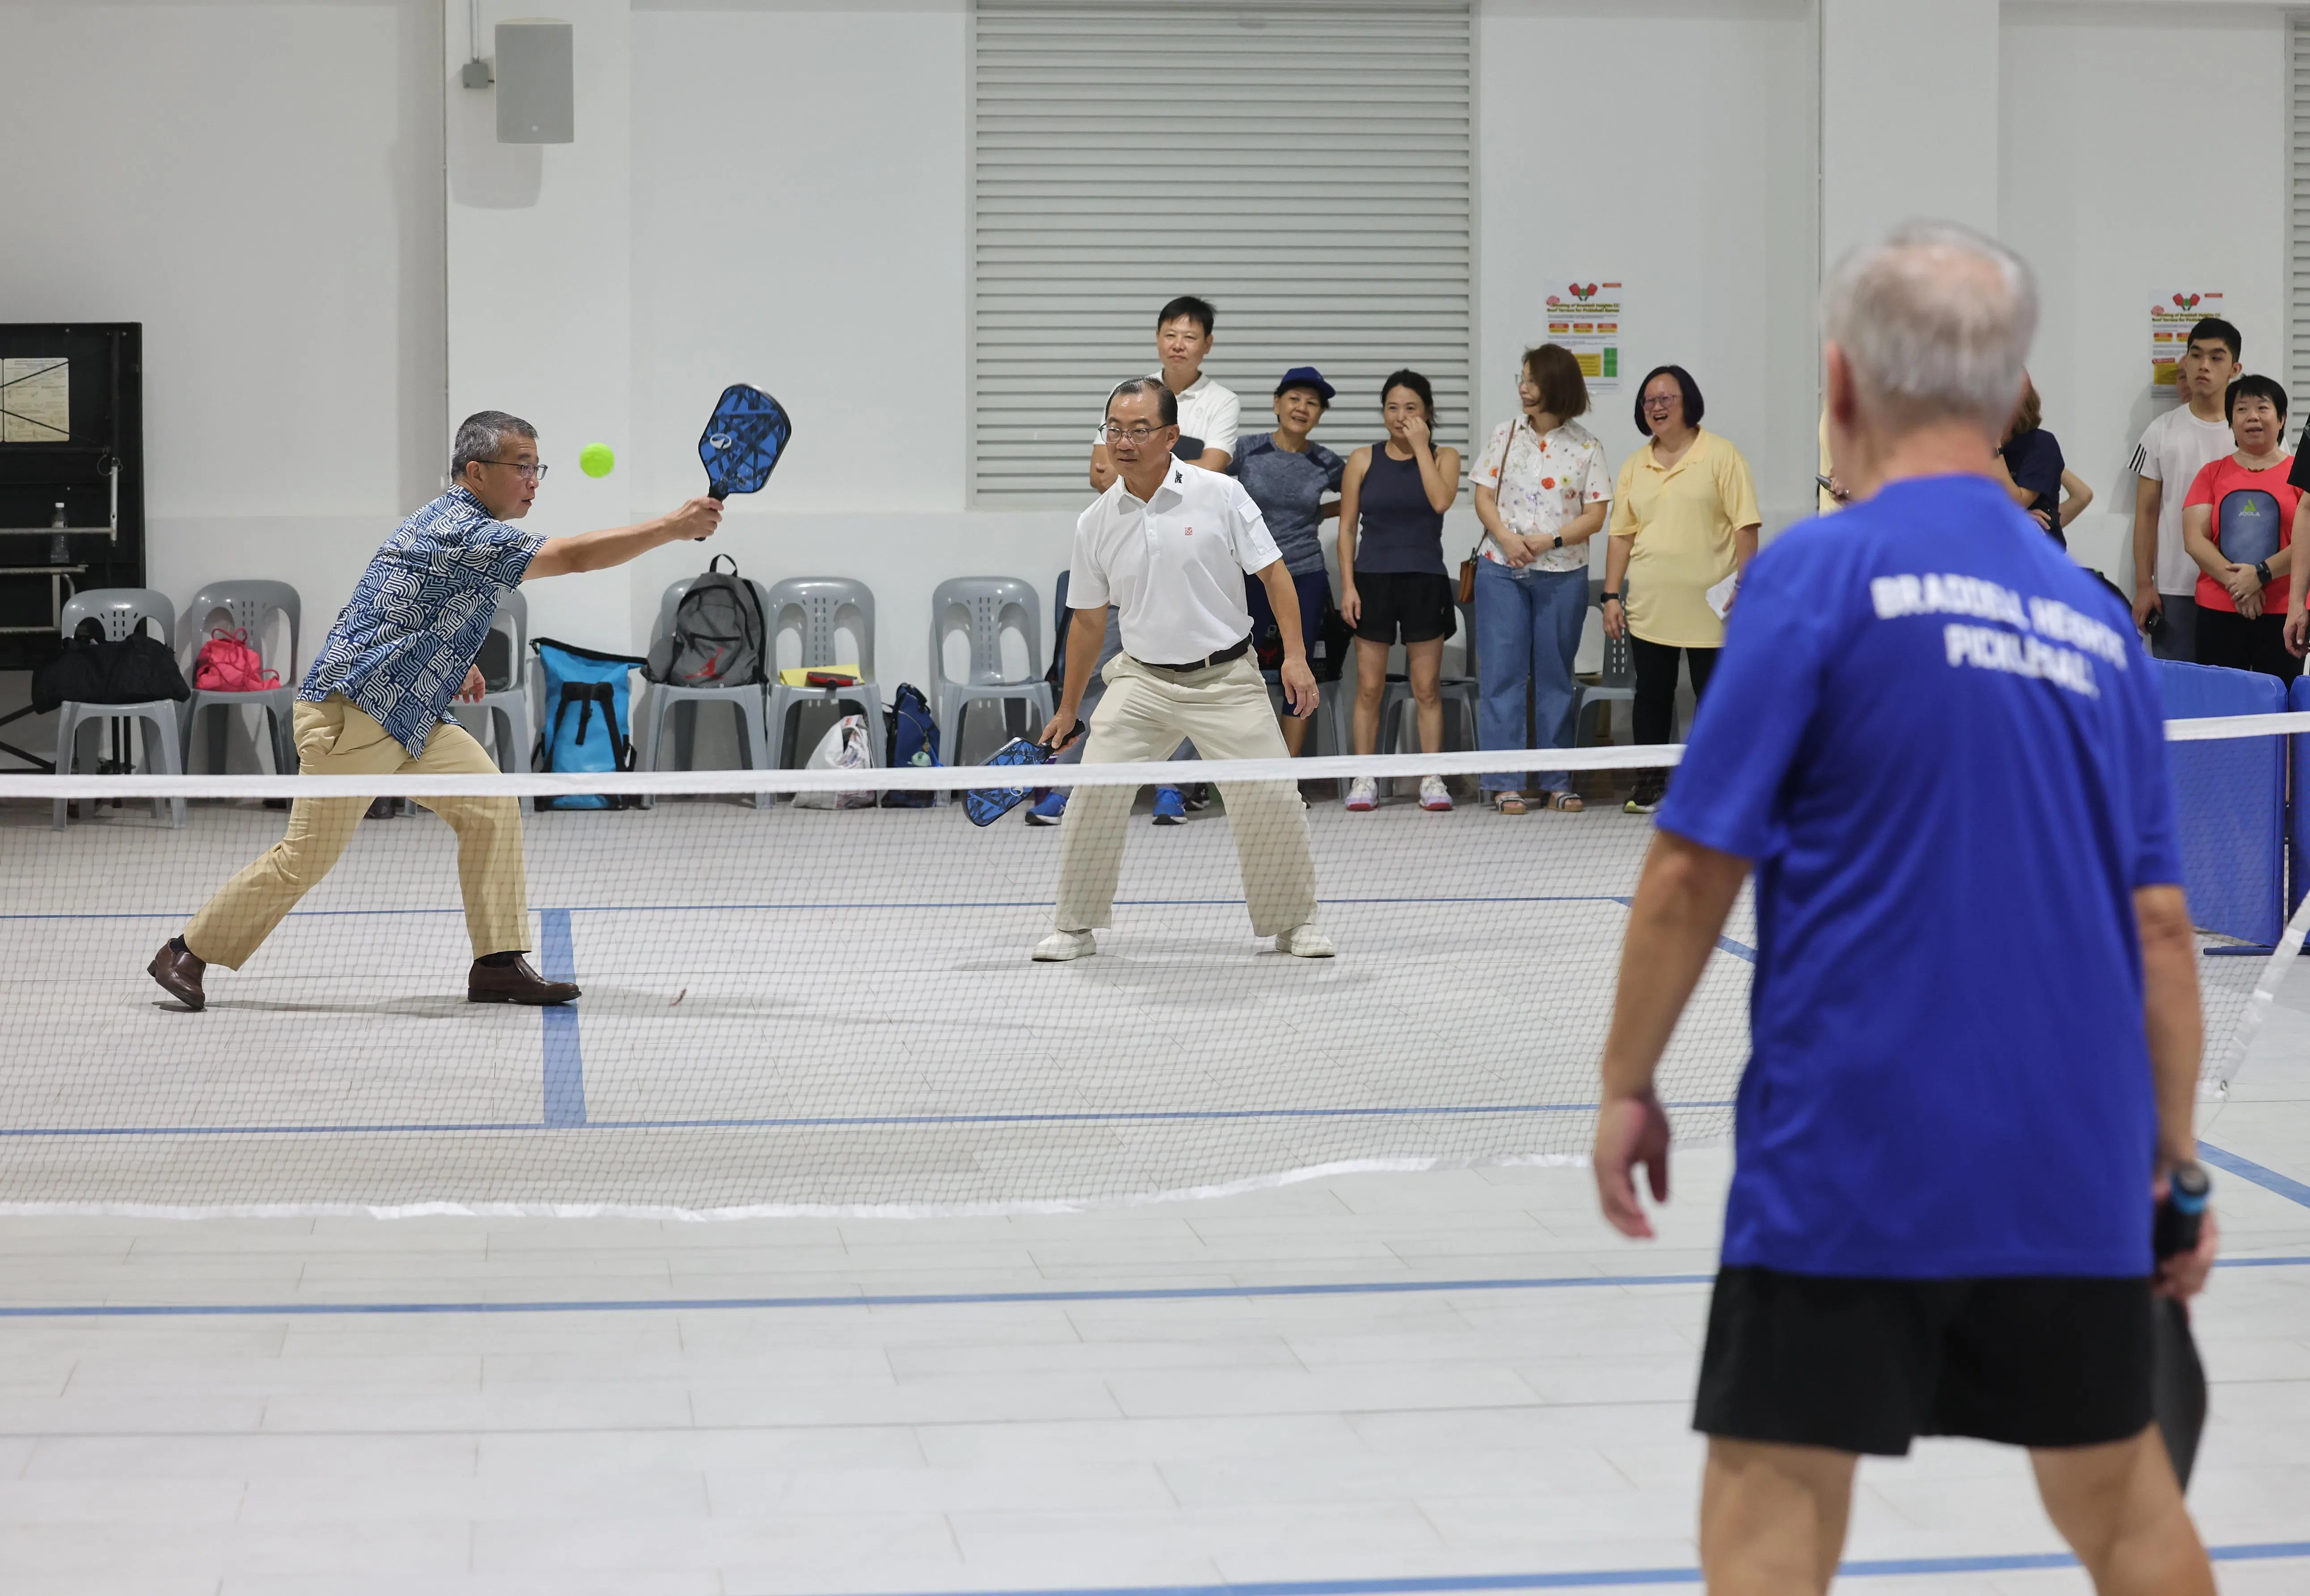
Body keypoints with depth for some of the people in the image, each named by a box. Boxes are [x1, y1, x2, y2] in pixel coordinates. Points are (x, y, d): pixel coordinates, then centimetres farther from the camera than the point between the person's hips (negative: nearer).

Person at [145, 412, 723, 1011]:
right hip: (349, 715, -10)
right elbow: (573, 555, -29)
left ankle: (498, 965, -3)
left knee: (491, 806, -2)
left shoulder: (451, 523, 13)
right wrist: (671, 528, -30)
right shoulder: (464, 534, -19)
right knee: (306, 859, -3)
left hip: (408, 720, 10)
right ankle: (187, 954, 12)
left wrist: (451, 667, 16)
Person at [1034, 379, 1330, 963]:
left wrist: (1295, 657, -13)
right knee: (1094, 790, -12)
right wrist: (1068, 708, 16)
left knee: (1272, 800, -6)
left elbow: (1273, 572, -3)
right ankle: (1077, 927, 4)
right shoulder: (1096, 523, 2)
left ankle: (1294, 923, 15)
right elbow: (1089, 620, 13)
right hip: (1142, 680, 2)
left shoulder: (1220, 494, -6)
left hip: (1226, 679, -2)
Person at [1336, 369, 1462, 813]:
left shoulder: (1444, 457, 4)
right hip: (1373, 580, 1)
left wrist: (1421, 446, -12)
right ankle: (1364, 779, 7)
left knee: (1427, 689, 2)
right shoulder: (1363, 461, 5)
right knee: (1369, 688, 2)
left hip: (1425, 581, -1)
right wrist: (1348, 585, -3)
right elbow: (1347, 527, 5)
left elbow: (1441, 501, -17)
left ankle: (1432, 779, 7)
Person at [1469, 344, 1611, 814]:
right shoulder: (1506, 435, 5)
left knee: (1556, 678, 7)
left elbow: (1595, 516, -2)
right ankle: (1504, 781, 2)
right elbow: (1484, 496, 5)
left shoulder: (1586, 447, 0)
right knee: (1501, 674, -2)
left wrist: (1552, 540, -15)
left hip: (1563, 575, -1)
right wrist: (1506, 538, -12)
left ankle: (1557, 781, 14)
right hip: (1502, 570, 1)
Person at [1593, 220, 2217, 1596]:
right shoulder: (2098, 619, 9)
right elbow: (2162, 927, 10)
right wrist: (2174, 1157, 18)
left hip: (1848, 1160, -5)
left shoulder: (1818, 574, -7)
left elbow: (1692, 874, -9)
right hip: (2078, 1171, 6)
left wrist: (1630, 1084, 2)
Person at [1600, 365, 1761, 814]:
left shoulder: (1720, 456, -2)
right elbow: (1621, 535, 13)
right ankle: (1650, 785, 15)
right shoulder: (1635, 466, 12)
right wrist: (1612, 596, 7)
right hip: (1649, 609, 4)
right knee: (1652, 696, 7)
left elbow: (1745, 526, -5)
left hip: (1709, 608, -4)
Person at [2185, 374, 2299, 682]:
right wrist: (2236, 583, -11)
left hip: (2281, 615, -2)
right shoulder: (2213, 474, 11)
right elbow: (2194, 539, 2)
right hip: (2218, 613, 2)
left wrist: (2261, 574, -15)